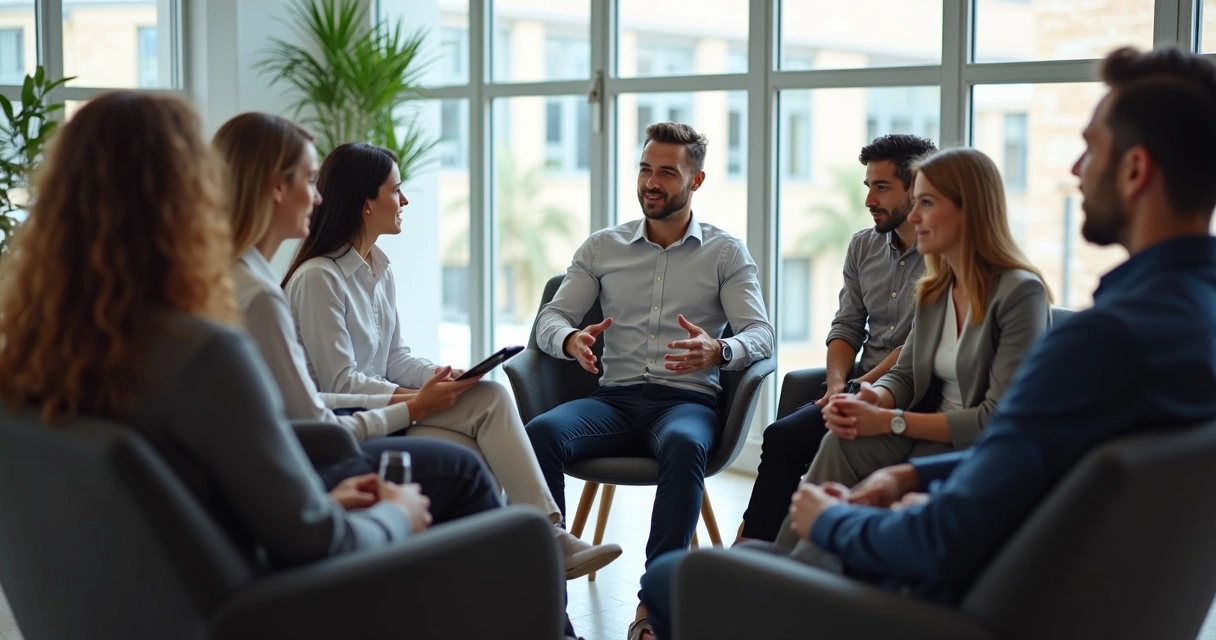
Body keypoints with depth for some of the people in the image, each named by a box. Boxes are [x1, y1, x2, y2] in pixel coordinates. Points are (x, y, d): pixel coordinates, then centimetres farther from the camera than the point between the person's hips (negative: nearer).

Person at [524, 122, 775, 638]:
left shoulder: (726, 252, 9)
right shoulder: (601, 248, 16)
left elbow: (760, 335, -2)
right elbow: (550, 319, 9)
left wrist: (717, 351, -26)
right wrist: (571, 340, -17)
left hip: (687, 399, -2)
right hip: (614, 399, 2)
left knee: (684, 445, -40)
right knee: (540, 433, -30)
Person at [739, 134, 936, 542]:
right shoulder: (863, 247, 15)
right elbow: (846, 328, 14)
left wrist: (862, 386, -15)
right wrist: (837, 384, -4)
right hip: (862, 388, 7)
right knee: (782, 436, -20)